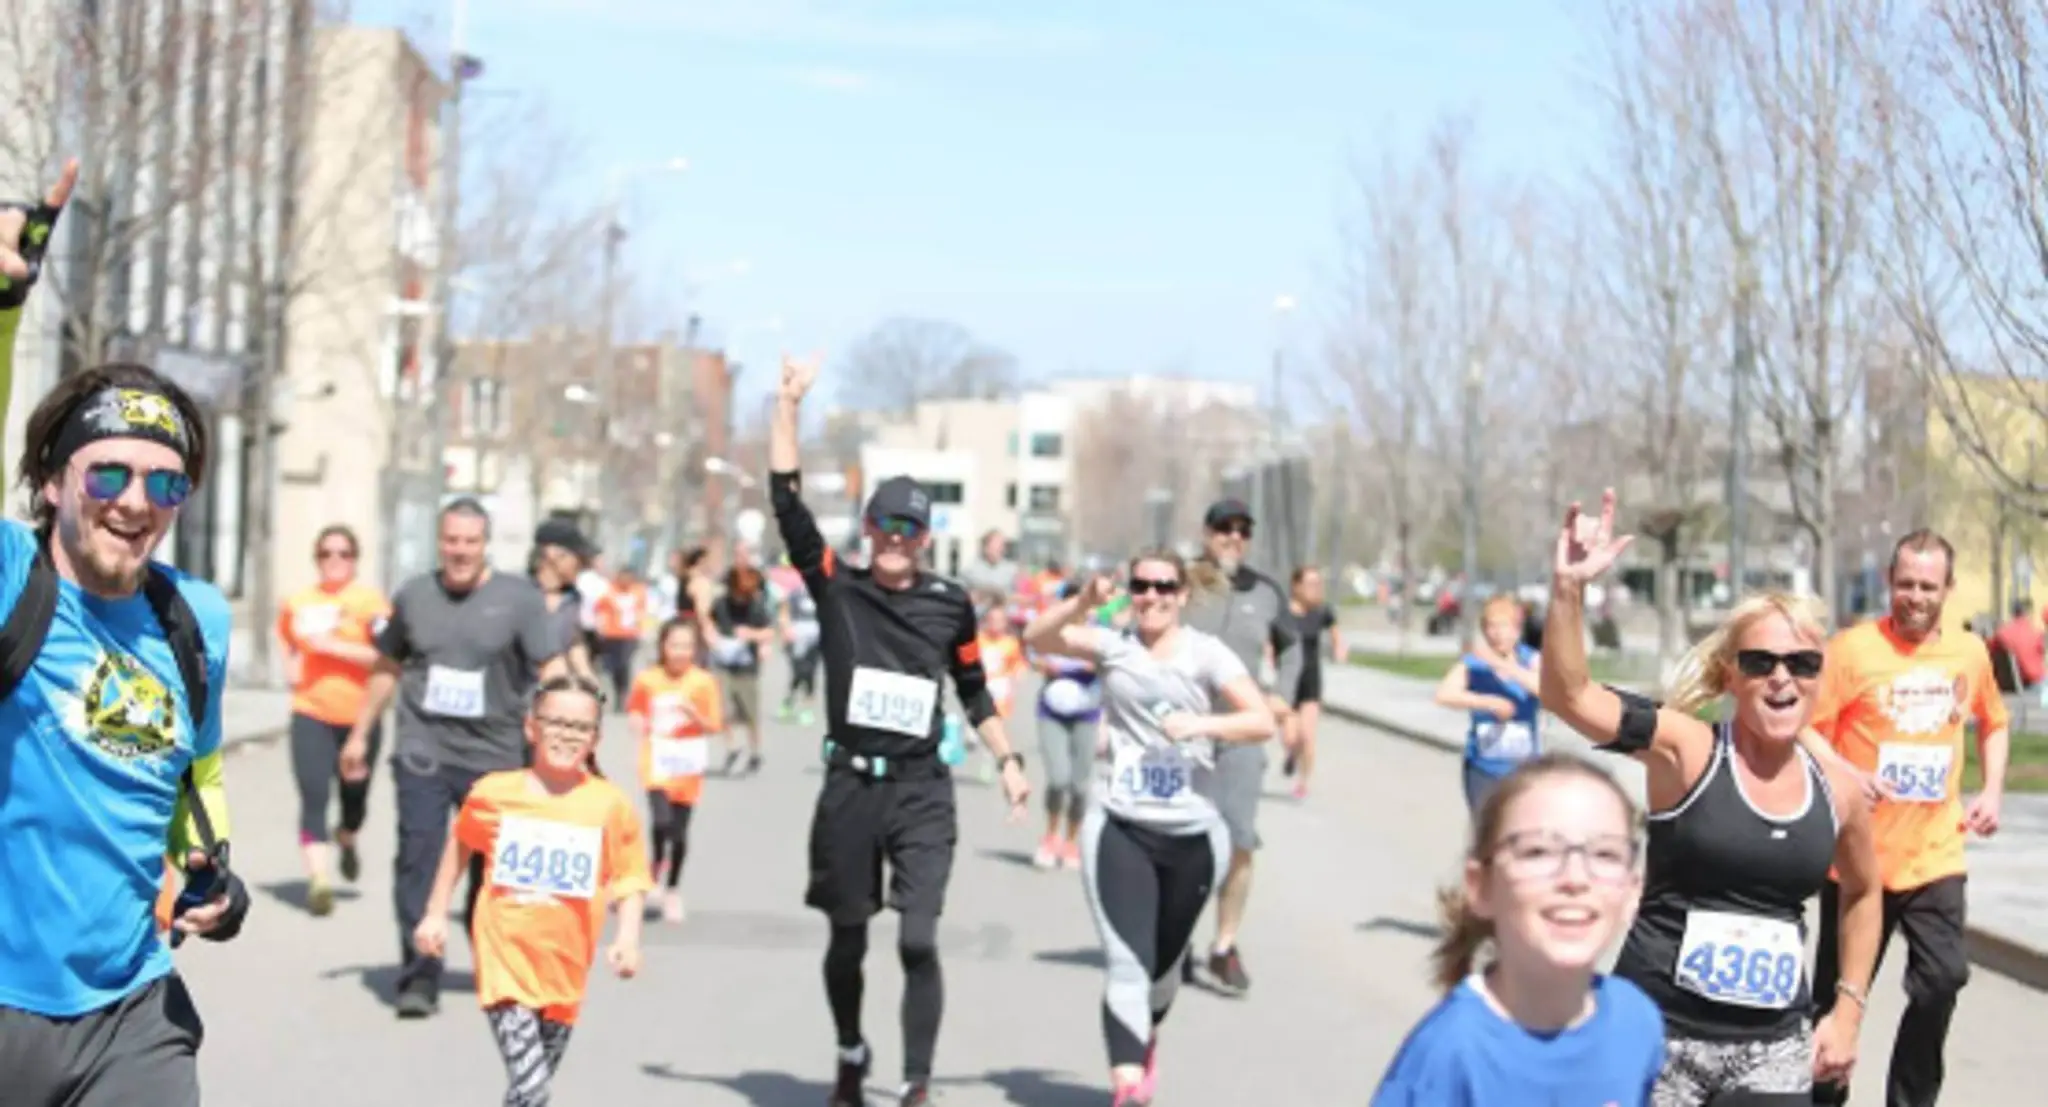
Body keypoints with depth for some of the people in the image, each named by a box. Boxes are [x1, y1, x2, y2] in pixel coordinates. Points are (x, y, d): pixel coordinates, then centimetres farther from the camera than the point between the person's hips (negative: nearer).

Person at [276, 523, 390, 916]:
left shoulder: (369, 600, -4)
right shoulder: (298, 603, 8)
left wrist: (332, 646, -19)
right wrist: (292, 666, 8)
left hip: (359, 716, -1)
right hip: (311, 714, 1)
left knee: (354, 796, 12)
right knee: (314, 798, -11)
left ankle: (347, 840, 46)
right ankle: (318, 879, -14)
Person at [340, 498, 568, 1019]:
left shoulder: (519, 598, -1)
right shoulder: (414, 596, 8)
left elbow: (552, 669, -8)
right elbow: (387, 667, 20)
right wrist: (359, 734, 23)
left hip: (495, 756, -1)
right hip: (423, 752, 1)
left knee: (492, 867, 9)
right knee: (419, 859, -10)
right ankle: (419, 978, -8)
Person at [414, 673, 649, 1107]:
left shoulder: (611, 805, -5)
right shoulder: (494, 793, -4)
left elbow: (629, 879, 1)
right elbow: (461, 844, 14)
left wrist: (628, 937, -13)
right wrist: (435, 913, 15)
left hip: (563, 969, 2)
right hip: (505, 960, -2)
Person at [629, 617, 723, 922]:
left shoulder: (704, 682, -5)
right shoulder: (647, 679, -3)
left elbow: (714, 726, -2)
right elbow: (635, 711, 13)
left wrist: (693, 713, -20)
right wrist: (640, 725, -7)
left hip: (688, 766, 1)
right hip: (657, 762, -1)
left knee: (680, 830, 6)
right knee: (661, 821, -20)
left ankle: (672, 890, 26)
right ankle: (657, 864, 12)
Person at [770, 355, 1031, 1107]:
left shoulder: (950, 603, 4)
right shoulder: (836, 587, 0)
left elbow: (973, 690, 17)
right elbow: (787, 502, -8)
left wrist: (1008, 760, 17)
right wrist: (789, 405, -12)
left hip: (923, 791, 0)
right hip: (849, 788, 0)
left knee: (918, 940, -13)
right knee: (847, 940, 12)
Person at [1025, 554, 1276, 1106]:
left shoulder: (1206, 653, -2)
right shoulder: (1114, 645, 3)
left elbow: (1262, 721, -11)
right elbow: (1038, 637, -2)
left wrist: (1200, 724, -28)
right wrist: (1084, 601, -16)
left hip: (1193, 835, 1)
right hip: (1119, 828, -1)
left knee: (1165, 961, 19)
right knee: (1126, 962, -15)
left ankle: (1146, 1042, 48)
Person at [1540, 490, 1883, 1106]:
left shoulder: (1837, 791, 3)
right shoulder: (1687, 749, -9)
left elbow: (1862, 893, 23)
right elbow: (1567, 695, -24)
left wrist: (1848, 1010, 18)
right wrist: (1569, 588, -36)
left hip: (1774, 1047, 4)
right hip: (1660, 1031, -4)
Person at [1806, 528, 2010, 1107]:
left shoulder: (1970, 652, 4)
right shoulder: (1852, 648, -10)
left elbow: (1993, 723, 22)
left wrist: (1992, 790, 9)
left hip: (1936, 857, 3)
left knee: (1942, 980, -7)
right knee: (1840, 995, 8)